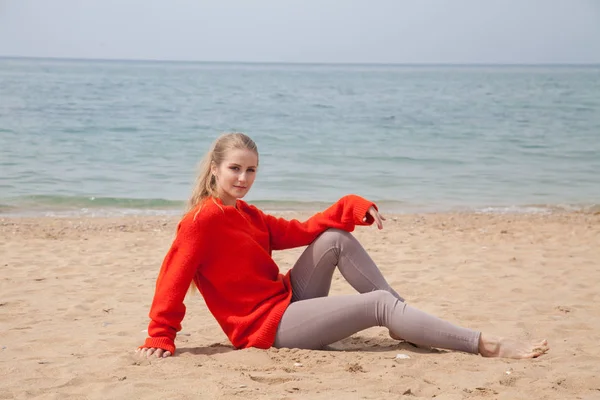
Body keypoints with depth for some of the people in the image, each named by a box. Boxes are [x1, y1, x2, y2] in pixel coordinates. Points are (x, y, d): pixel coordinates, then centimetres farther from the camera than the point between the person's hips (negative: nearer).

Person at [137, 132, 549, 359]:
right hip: (266, 326, -9)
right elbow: (173, 278, -21)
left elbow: (300, 231, 10)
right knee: (379, 303, -15)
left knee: (336, 239, -4)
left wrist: (353, 207, -2)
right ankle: (485, 345, -14)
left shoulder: (247, 215, 12)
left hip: (288, 300, 9)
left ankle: (408, 322, 1)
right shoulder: (203, 221, -16)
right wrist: (161, 339, -24)